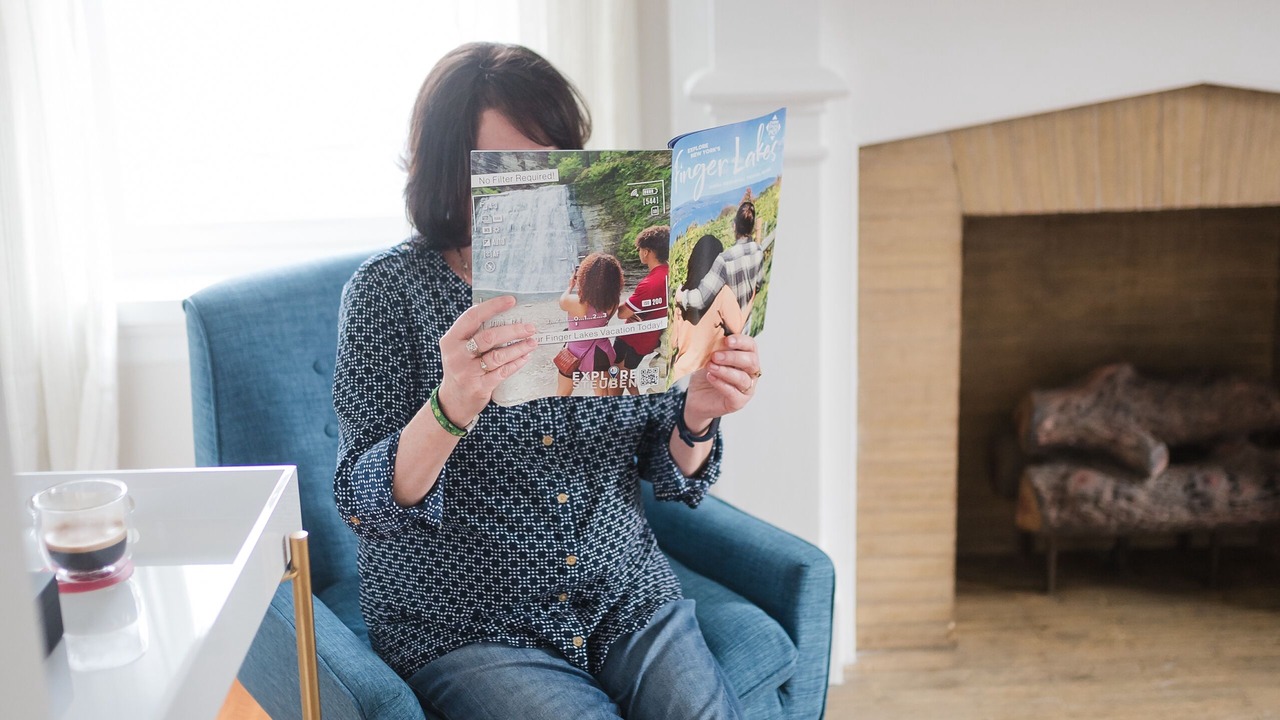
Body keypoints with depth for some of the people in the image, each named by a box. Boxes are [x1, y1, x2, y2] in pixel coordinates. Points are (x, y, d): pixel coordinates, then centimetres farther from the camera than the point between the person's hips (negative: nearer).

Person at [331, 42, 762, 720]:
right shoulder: (391, 288, -6)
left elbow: (671, 476, 8)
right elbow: (364, 505, -13)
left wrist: (697, 416, -14)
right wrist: (451, 408, -31)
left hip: (624, 599, 3)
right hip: (464, 629, -3)